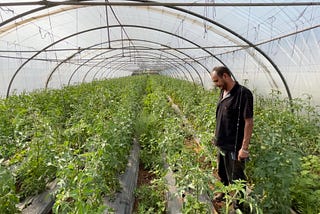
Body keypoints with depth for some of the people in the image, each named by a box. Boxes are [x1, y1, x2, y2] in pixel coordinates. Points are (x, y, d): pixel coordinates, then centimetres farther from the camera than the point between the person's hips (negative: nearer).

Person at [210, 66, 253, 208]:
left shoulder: (243, 94, -20)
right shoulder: (223, 92, 5)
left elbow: (249, 122, -20)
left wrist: (244, 148, -20)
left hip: (234, 147, -8)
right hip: (222, 144, 8)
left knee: (236, 178, 9)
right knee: (222, 172, 25)